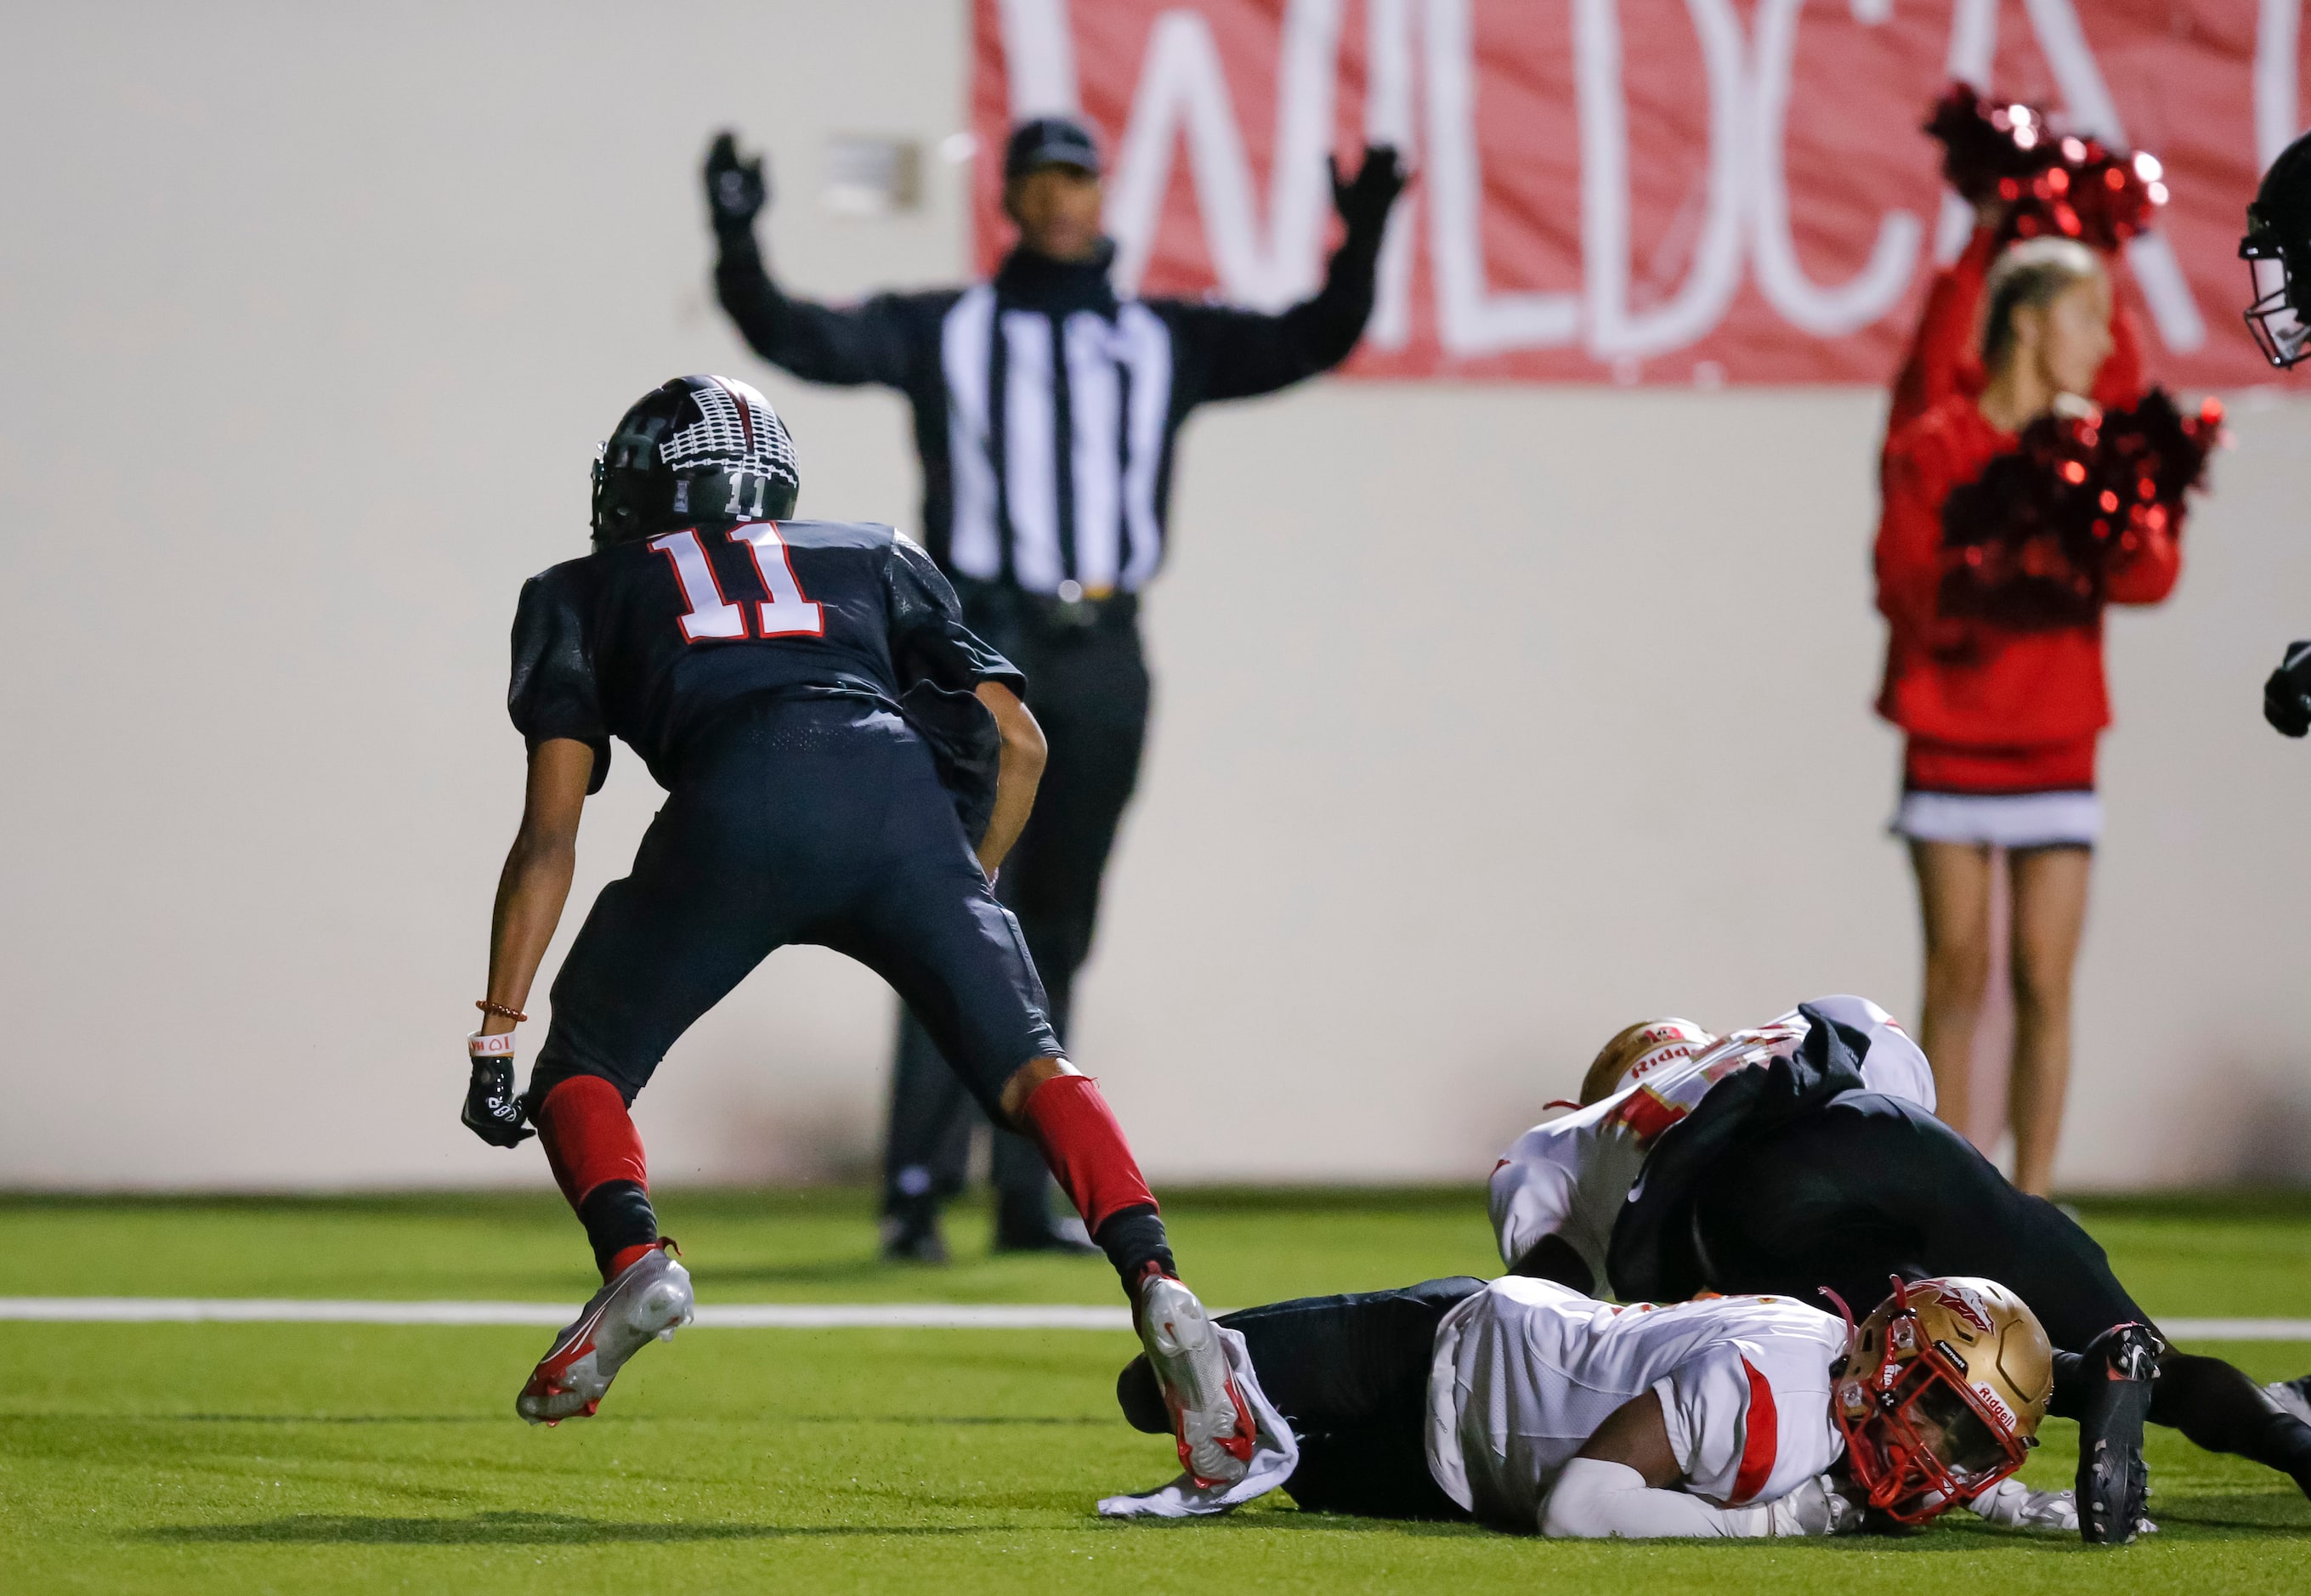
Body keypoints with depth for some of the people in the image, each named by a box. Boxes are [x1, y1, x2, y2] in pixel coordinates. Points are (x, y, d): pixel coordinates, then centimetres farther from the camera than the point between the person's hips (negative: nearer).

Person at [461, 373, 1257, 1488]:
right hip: (898, 790, 2)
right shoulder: (872, 561, 37)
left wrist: (496, 1039, 19)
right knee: (1030, 1071, 4)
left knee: (584, 1072, 16)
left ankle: (634, 1257, -11)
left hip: (737, 808, -2)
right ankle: (1153, 1281, -21)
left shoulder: (584, 596, 31)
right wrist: (962, 894, 37)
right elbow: (1017, 740, 27)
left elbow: (550, 834, 21)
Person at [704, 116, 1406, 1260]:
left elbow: (1310, 342, 6)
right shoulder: (939, 331, 9)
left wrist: (1362, 242, -11)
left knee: (1056, 938, 7)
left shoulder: (1167, 340, 16)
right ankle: (918, 1188, -15)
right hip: (981, 649, -3)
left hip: (1103, 661, 3)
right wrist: (739, 245, -20)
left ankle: (1027, 1196, 12)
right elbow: (798, 338, -3)